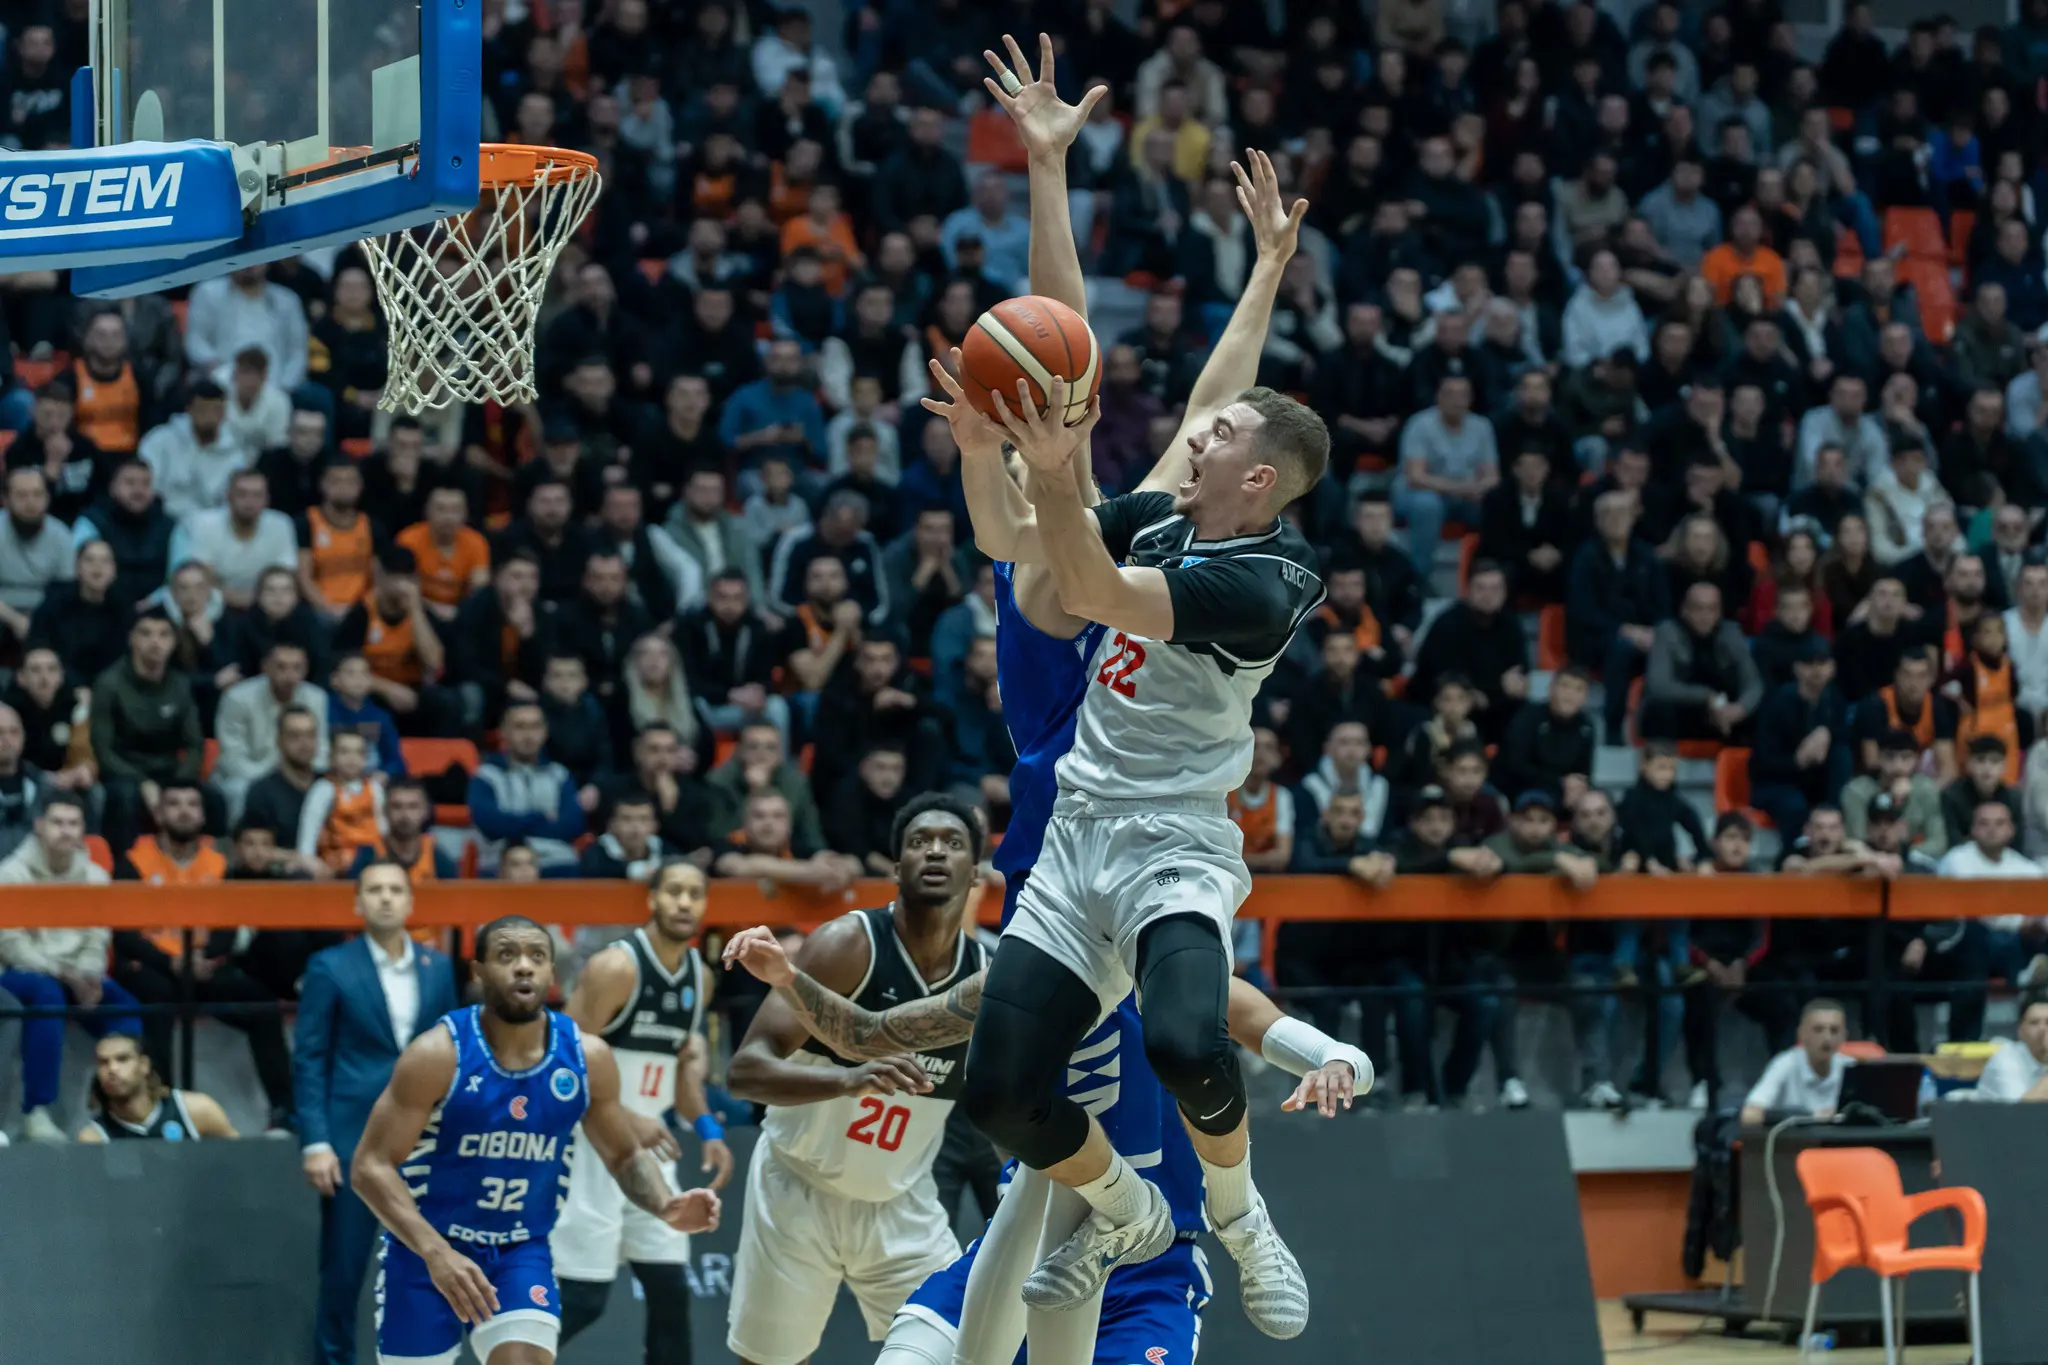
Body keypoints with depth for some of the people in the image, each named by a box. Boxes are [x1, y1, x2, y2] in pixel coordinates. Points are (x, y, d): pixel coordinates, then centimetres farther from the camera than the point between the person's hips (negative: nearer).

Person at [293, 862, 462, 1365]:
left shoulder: (439, 968, 8)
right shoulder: (331, 967, -1)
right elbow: (309, 1059, -3)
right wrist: (315, 1143, -10)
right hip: (354, 1141, -3)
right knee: (342, 1272, 0)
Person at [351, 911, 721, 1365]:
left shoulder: (587, 1058, -7)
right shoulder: (439, 1055, -19)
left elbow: (626, 1156, 8)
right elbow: (370, 1165, -20)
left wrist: (666, 1206, -15)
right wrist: (435, 1252, -33)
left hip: (521, 1253, 2)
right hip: (425, 1250, -2)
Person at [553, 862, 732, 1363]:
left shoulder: (700, 978, 7)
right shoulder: (616, 968, -17)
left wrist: (707, 1129, 6)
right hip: (590, 1146, -7)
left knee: (670, 1291, 6)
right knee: (583, 1297, -10)